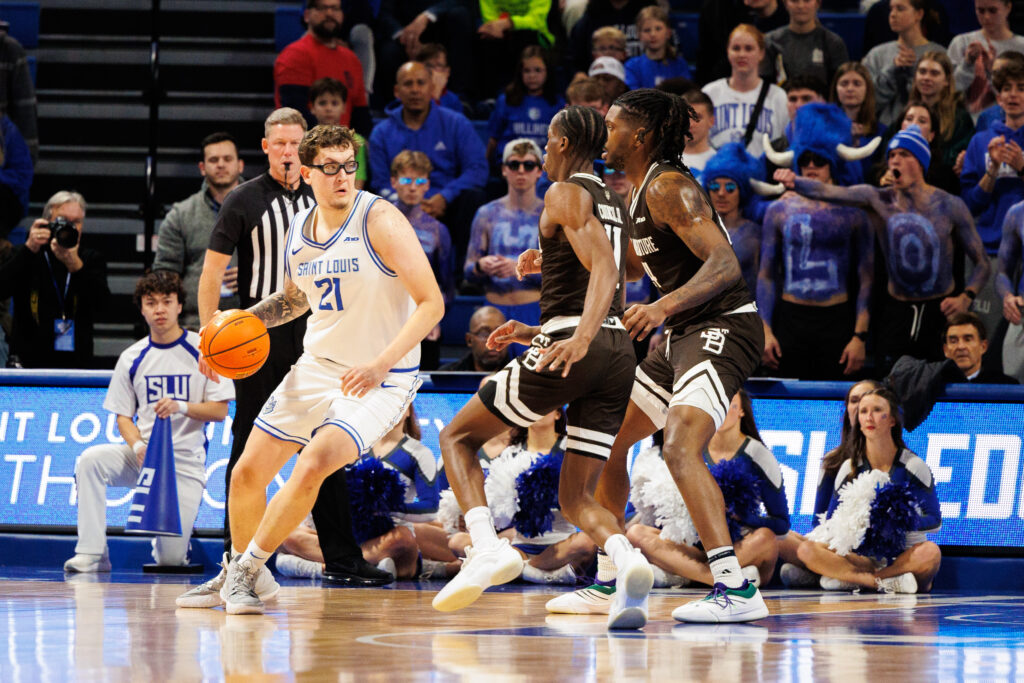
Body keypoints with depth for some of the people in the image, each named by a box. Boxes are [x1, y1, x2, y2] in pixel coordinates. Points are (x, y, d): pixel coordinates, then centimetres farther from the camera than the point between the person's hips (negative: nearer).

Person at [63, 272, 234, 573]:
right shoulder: (132, 358, 6)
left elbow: (220, 411, -4)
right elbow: (123, 416, 8)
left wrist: (182, 407, -22)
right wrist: (137, 445, -14)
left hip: (186, 460, -2)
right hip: (142, 454, 2)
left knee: (171, 558, -12)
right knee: (91, 459, -30)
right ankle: (92, 554, -25)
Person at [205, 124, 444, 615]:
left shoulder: (380, 221, -17)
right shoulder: (298, 231, 2)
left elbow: (431, 303, -20)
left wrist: (381, 364, -29)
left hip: (380, 379, -6)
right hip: (317, 366, 6)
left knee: (312, 467, -25)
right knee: (248, 472, 5)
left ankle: (248, 570, -5)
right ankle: (234, 571, 32)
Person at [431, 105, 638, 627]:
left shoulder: (566, 195, -2)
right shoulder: (614, 204, 24)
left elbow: (605, 268, -19)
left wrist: (580, 338, -32)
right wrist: (537, 331, 35)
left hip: (572, 351, -7)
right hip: (619, 354, 7)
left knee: (457, 436, 10)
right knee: (577, 498, 8)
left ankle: (487, 547, -13)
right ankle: (626, 557, -25)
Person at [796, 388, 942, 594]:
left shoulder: (913, 466, 0)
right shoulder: (849, 469, 8)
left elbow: (934, 521, -4)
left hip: (906, 555, -2)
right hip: (865, 558, 2)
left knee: (930, 552, -38)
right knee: (806, 550, -22)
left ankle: (846, 578, -30)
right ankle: (887, 582, -34)